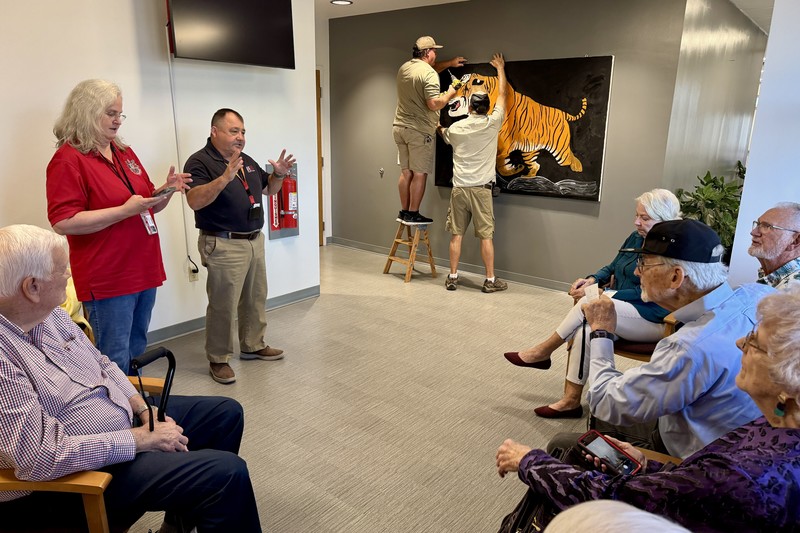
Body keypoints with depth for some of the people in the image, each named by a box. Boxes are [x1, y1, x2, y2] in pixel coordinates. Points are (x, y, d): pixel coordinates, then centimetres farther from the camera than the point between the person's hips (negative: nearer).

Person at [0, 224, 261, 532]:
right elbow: (41, 456, -30)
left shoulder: (49, 312, 0)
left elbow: (101, 365, 12)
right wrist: (142, 439, -22)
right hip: (85, 472, -9)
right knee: (228, 473, -21)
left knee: (226, 413, 12)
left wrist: (143, 409, -2)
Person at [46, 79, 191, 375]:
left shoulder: (125, 152, 14)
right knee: (116, 362, -1)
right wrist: (125, 210, -21)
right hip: (107, 280, -7)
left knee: (136, 351, 17)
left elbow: (150, 206, 23)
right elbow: (63, 222, -17)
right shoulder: (68, 159, -8)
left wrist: (167, 190, 1)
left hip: (144, 271, 7)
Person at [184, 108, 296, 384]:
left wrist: (278, 174, 1)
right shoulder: (200, 161, -11)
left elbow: (268, 189, 22)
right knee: (223, 305, -1)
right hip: (223, 245, -8)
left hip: (255, 240, 8)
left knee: (256, 298, 17)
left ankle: (253, 345, 33)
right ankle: (218, 359, 13)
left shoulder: (247, 161, 12)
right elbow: (195, 201, -25)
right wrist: (224, 178, -37)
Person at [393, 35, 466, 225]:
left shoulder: (404, 67, 13)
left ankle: (404, 211, 17)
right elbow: (434, 104, -21)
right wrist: (450, 93, -5)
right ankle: (413, 214, 2)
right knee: (419, 173, -1)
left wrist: (449, 63, 32)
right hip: (419, 130, -8)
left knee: (406, 172, 12)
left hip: (400, 127, 8)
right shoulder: (428, 73, -13)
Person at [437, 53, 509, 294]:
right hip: (481, 188, -2)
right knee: (486, 235, 2)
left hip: (459, 188, 2)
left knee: (456, 234, 6)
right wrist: (500, 69, 26)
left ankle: (452, 278, 11)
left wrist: (439, 130, 51)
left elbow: (447, 138, 28)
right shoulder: (492, 123, -3)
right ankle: (490, 280, 7)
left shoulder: (456, 127, 3)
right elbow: (502, 94, 12)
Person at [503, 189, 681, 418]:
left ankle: (543, 351, -10)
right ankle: (571, 401, -22)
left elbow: (645, 294, -20)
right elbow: (612, 268, 20)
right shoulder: (636, 237, 10)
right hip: (624, 311, 7)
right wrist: (592, 279, -2)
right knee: (586, 330, -24)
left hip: (652, 320, -7)